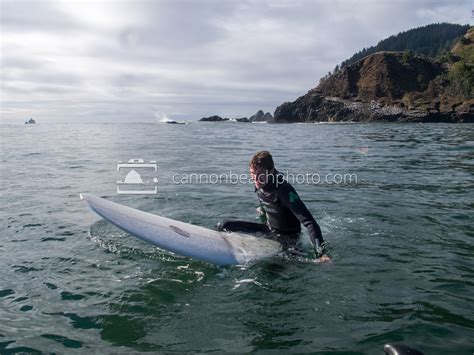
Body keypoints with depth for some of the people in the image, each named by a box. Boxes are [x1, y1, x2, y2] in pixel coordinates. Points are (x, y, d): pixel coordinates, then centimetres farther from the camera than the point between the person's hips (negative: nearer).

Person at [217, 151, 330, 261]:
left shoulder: (284, 190, -32)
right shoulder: (260, 184, -10)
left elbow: (309, 222, -37)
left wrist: (320, 253, -43)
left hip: (286, 238, -6)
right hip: (268, 229, 7)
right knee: (223, 226, -3)